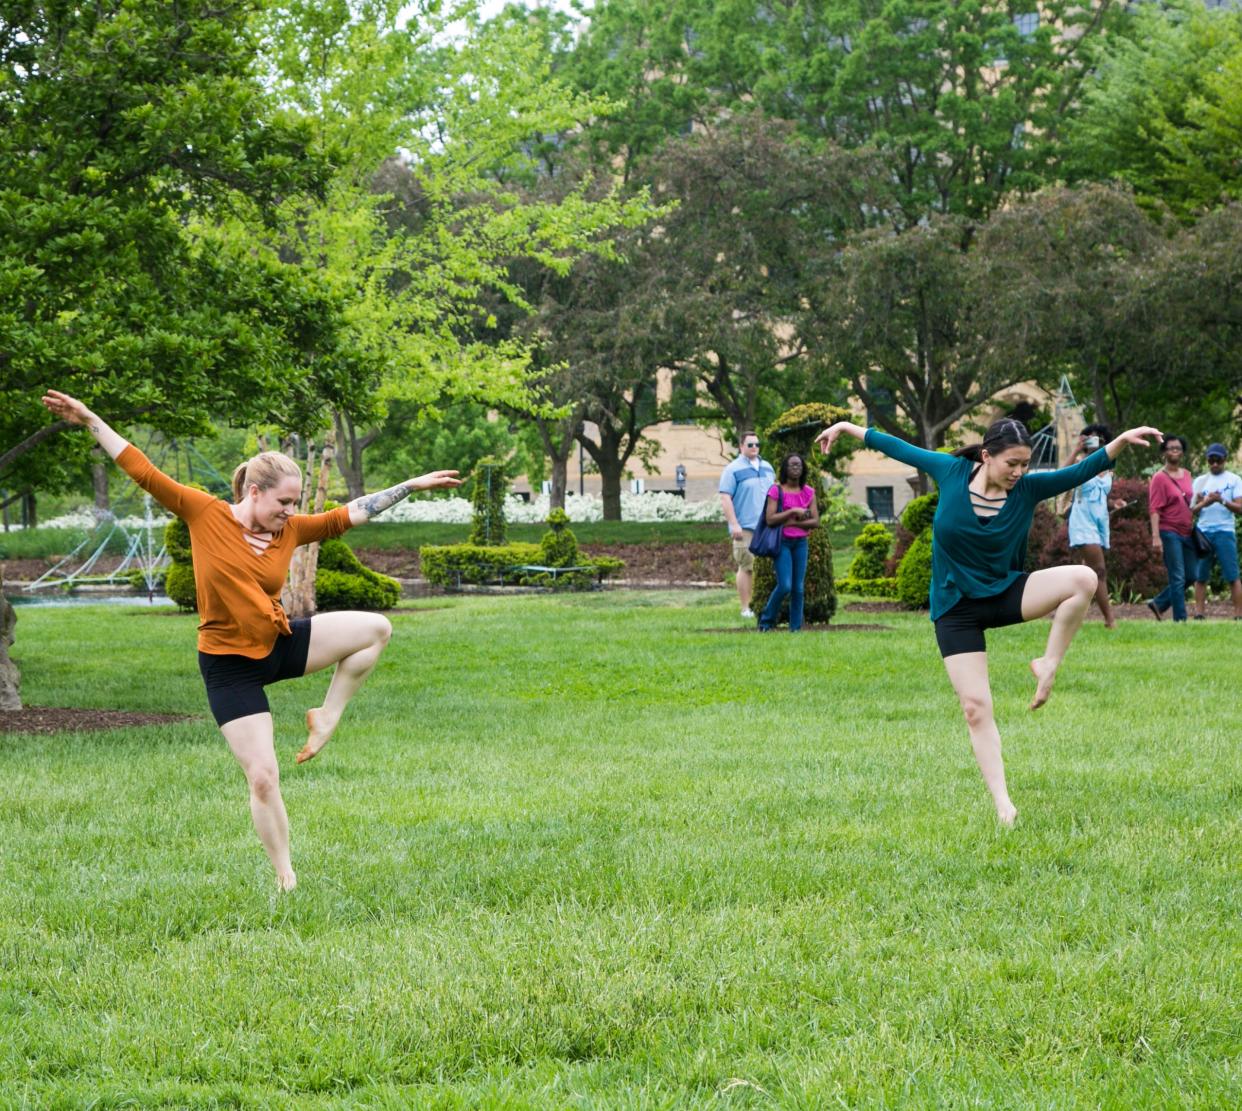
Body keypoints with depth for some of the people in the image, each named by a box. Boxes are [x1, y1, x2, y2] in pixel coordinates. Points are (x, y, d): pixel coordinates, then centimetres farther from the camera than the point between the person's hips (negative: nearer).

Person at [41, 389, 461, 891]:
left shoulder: (290, 530, -1)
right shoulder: (204, 513, -11)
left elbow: (349, 513, 6)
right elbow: (144, 471, -9)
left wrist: (414, 485, 6)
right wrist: (89, 420, -9)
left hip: (281, 644, 5)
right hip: (230, 666, -5)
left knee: (375, 629, -8)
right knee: (263, 777, -6)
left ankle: (327, 717, 5)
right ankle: (285, 878, 8)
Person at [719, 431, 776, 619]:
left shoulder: (767, 467, 16)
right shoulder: (733, 469, -3)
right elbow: (725, 498, -9)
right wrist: (734, 524, -17)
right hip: (745, 528, -6)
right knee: (746, 567, -6)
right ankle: (746, 608, -2)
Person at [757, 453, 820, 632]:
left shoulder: (808, 492, 6)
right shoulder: (776, 491, -6)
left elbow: (815, 521, 1)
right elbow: (770, 520, -13)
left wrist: (792, 522, -11)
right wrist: (793, 511, -18)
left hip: (800, 543, 4)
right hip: (782, 542, -4)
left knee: (798, 588, 1)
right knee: (785, 585, -13)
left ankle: (796, 627, 8)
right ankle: (767, 620, 6)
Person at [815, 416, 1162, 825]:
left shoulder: (1028, 487, -9)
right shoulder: (952, 472, -10)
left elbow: (1080, 471, -18)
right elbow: (902, 450, 3)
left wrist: (1121, 440, -33)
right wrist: (848, 427, 12)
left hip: (1006, 593, 1)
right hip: (956, 608, -1)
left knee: (1083, 579, -25)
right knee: (975, 707, -8)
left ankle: (1048, 665, -11)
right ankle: (1002, 803, -1)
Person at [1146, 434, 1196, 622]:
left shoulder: (1186, 474, 12)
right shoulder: (1160, 478, -9)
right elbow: (1154, 509, -14)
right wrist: (1156, 536, -22)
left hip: (1187, 532, 7)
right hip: (1170, 533, -7)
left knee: (1191, 575, 9)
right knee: (1178, 577, -6)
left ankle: (1159, 603, 22)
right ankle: (1180, 619, -1)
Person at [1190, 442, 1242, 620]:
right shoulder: (1200, 481, 14)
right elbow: (1191, 509, 10)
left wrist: (1222, 500, -18)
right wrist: (1204, 503, -11)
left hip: (1225, 532, -3)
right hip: (1203, 532, 3)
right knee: (1200, 576, 2)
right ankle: (1198, 615, 4)